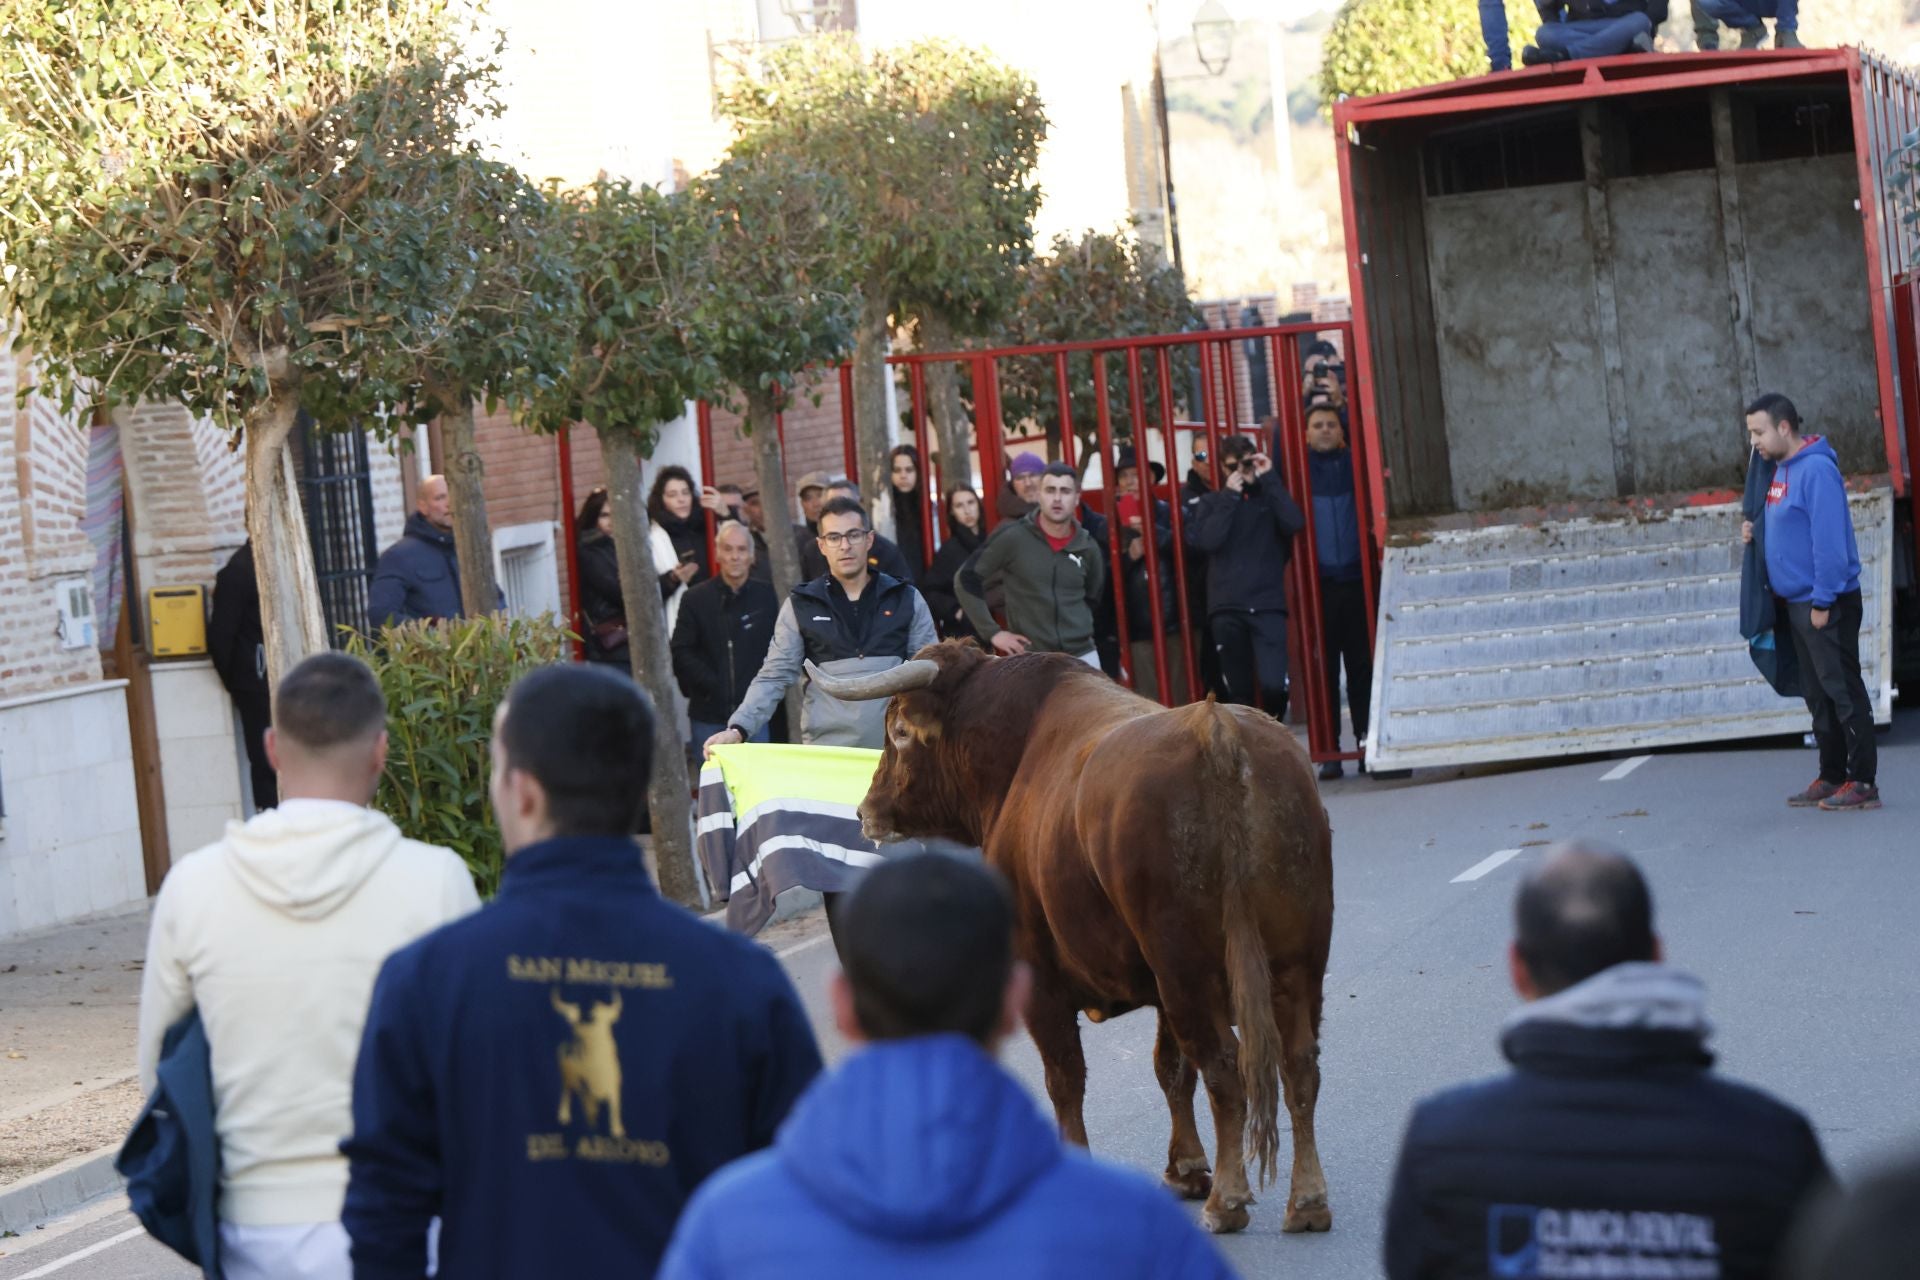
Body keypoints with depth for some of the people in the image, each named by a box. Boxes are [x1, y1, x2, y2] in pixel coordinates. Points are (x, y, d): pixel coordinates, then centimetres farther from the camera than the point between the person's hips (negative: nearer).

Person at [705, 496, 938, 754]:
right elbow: (774, 677, 5)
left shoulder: (906, 600, 9)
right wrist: (738, 729, -9)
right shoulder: (801, 606, 8)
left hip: (895, 751, 1)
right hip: (824, 753, -1)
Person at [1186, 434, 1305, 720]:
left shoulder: (1269, 496, 10)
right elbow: (1206, 541, -8)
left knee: (1273, 684, -15)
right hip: (1226, 609, 1)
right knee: (1239, 691, 3)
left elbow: (1295, 523, -10)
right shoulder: (1211, 503, 10)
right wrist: (1229, 496, -7)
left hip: (1267, 606, -1)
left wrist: (1269, 479, -8)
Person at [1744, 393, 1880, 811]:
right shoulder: (1781, 470, 13)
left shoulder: (1816, 470, -17)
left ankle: (1862, 782, -5)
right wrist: (1756, 533, 4)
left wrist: (1822, 602, -21)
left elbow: (1829, 539, -21)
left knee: (1843, 692, -7)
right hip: (1797, 602, 10)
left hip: (1828, 604, -10)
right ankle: (1831, 777, 19)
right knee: (1819, 697, 13)